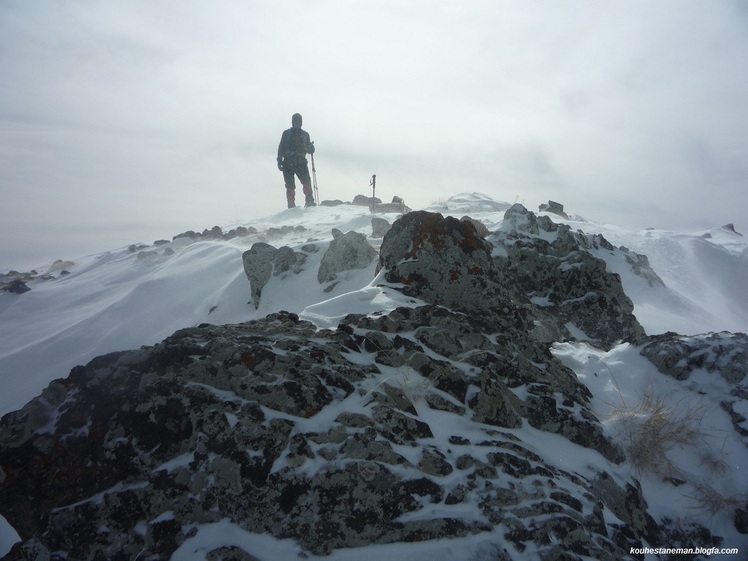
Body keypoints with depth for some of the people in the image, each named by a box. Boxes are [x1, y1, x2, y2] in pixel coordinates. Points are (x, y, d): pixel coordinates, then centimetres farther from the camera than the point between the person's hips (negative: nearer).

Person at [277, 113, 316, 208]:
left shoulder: (305, 134, 15)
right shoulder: (286, 133, 11)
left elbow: (309, 150, 15)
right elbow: (281, 148, 8)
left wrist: (311, 148, -8)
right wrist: (279, 161, -3)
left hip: (301, 163, 1)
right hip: (288, 163, -1)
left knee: (307, 181, -18)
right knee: (290, 186, -5)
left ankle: (309, 202, -18)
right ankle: (291, 205, -2)